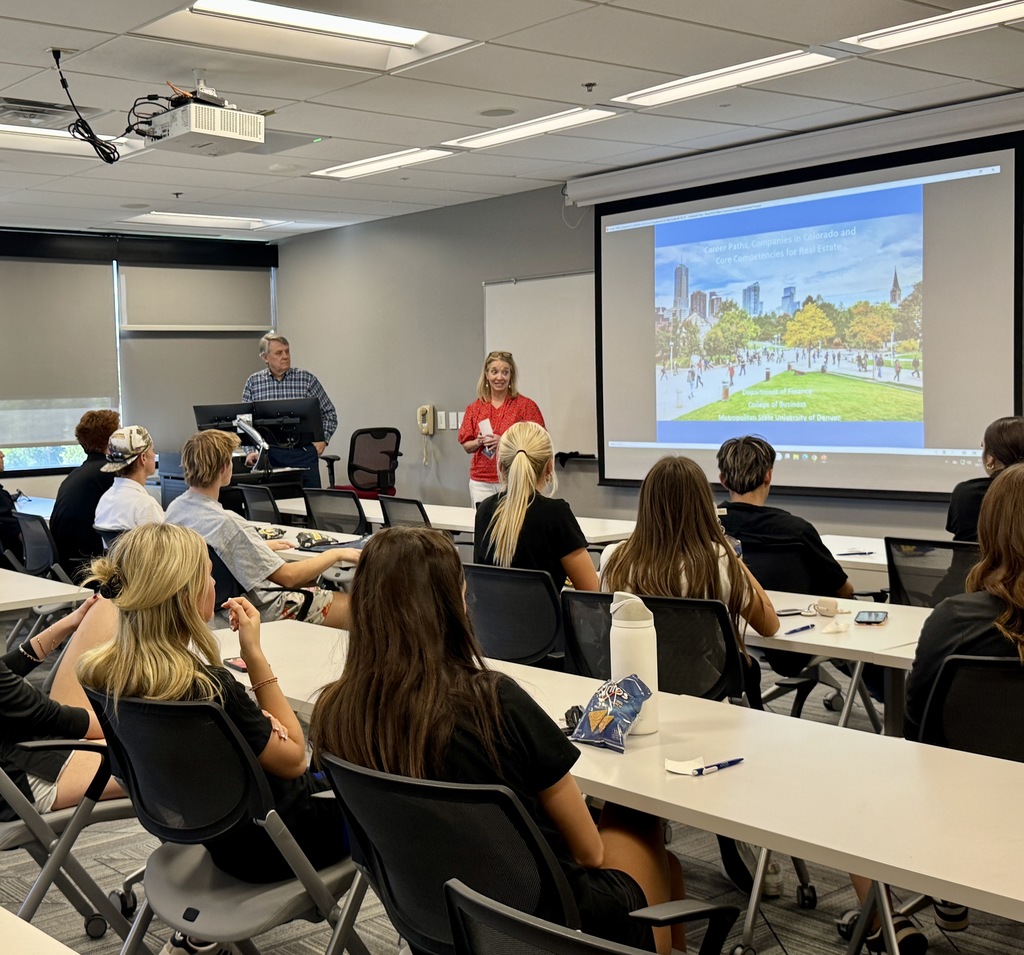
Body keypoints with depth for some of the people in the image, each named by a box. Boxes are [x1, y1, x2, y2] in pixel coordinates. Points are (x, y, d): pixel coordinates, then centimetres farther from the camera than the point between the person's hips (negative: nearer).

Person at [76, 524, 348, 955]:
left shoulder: (107, 673, -11)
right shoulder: (206, 689, -34)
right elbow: (292, 758, -17)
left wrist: (258, 723, -15)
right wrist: (255, 653, -18)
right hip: (267, 845, -6)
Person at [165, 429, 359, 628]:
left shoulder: (174, 509, -5)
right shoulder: (227, 523, -31)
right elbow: (287, 576, -26)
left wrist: (262, 546, 20)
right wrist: (336, 554, -13)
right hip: (261, 610, -9)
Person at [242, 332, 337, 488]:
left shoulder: (307, 379, 4)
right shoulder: (253, 382, 6)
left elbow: (329, 413, 13)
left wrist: (323, 439, 2)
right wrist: (251, 451, -2)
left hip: (303, 453, 0)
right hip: (267, 455, 0)